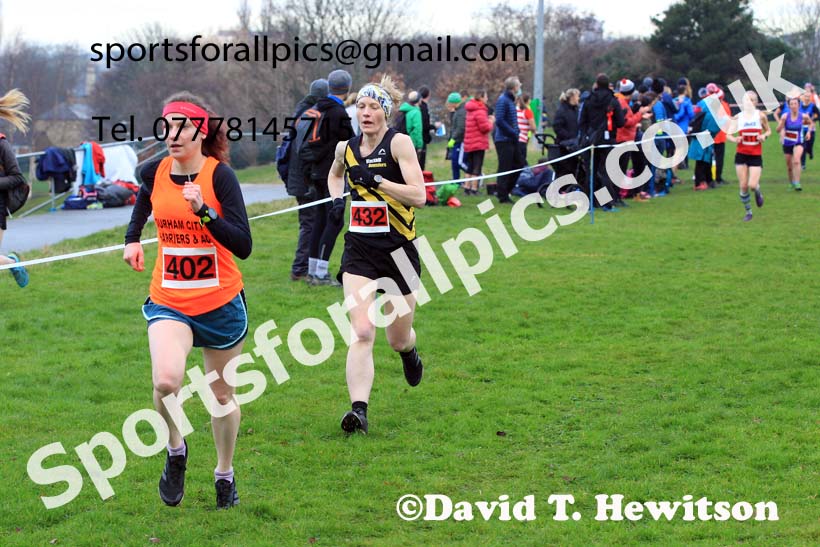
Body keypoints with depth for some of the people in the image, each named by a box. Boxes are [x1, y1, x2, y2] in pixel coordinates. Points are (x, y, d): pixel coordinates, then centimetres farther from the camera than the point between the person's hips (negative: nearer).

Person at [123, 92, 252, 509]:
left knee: (222, 395, 13)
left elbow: (243, 246, -21)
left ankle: (224, 474, 37)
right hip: (169, 302, 2)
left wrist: (204, 210, -32)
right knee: (166, 381, -25)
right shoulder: (154, 172, -3)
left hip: (221, 304, -1)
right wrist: (133, 237, 12)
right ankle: (176, 451, 3)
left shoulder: (220, 175, -15)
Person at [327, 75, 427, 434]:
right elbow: (335, 175, 30)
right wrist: (337, 199, 10)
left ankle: (409, 351, 48)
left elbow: (419, 195, -17)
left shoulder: (399, 143, -9)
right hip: (359, 251, 2)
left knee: (397, 338, 11)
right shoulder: (346, 148, 5)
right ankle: (358, 410, -19)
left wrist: (376, 180, -24)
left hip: (399, 250, -2)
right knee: (361, 333, -15)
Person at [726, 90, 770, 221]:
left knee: (752, 185, -13)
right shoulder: (738, 117, -1)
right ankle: (748, 211, 18)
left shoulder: (761, 116, -3)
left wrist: (764, 136, -12)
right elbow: (728, 135, 1)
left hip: (756, 155, -1)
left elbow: (768, 131, 10)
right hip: (741, 155, 1)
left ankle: (757, 192, 24)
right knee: (743, 186, 0)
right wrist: (734, 139, -21)